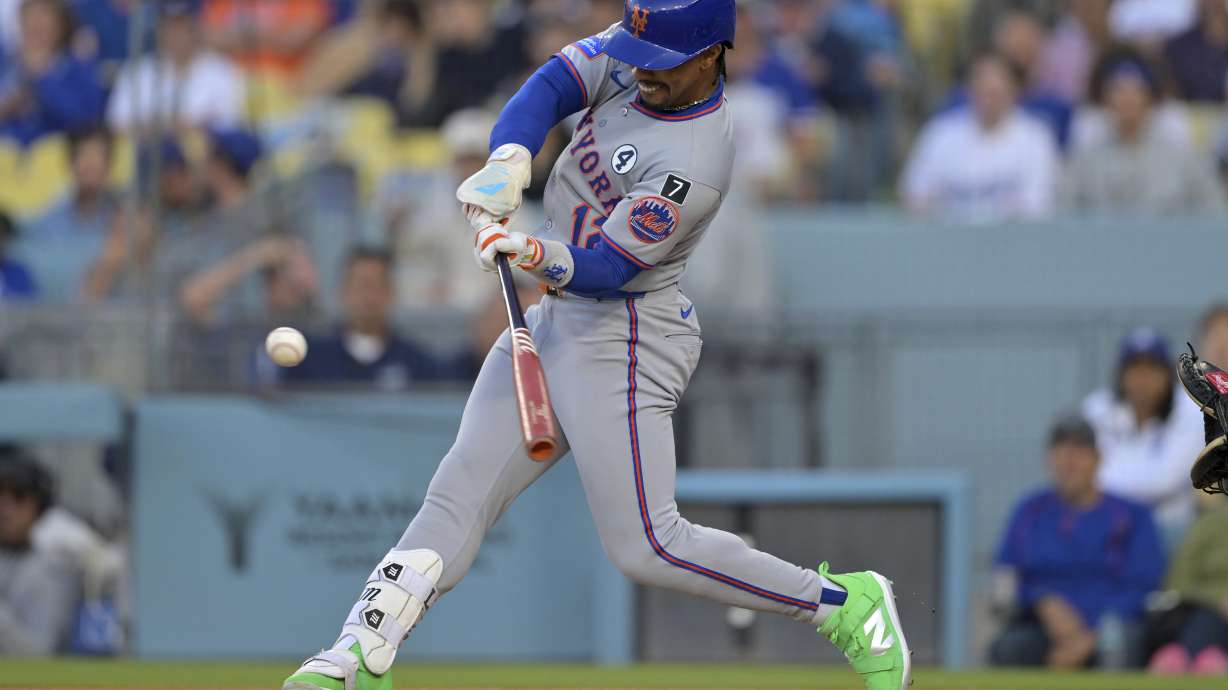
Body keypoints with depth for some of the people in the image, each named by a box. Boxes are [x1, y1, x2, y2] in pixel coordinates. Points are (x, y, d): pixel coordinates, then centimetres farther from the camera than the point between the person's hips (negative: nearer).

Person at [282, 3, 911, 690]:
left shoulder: (695, 164, -26)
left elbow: (604, 269, -25)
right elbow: (553, 85, -8)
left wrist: (542, 257, -44)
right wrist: (509, 160, -25)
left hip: (623, 340, -8)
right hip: (556, 318, 8)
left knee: (646, 547, -9)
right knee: (461, 490, 2)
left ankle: (845, 604, 2)